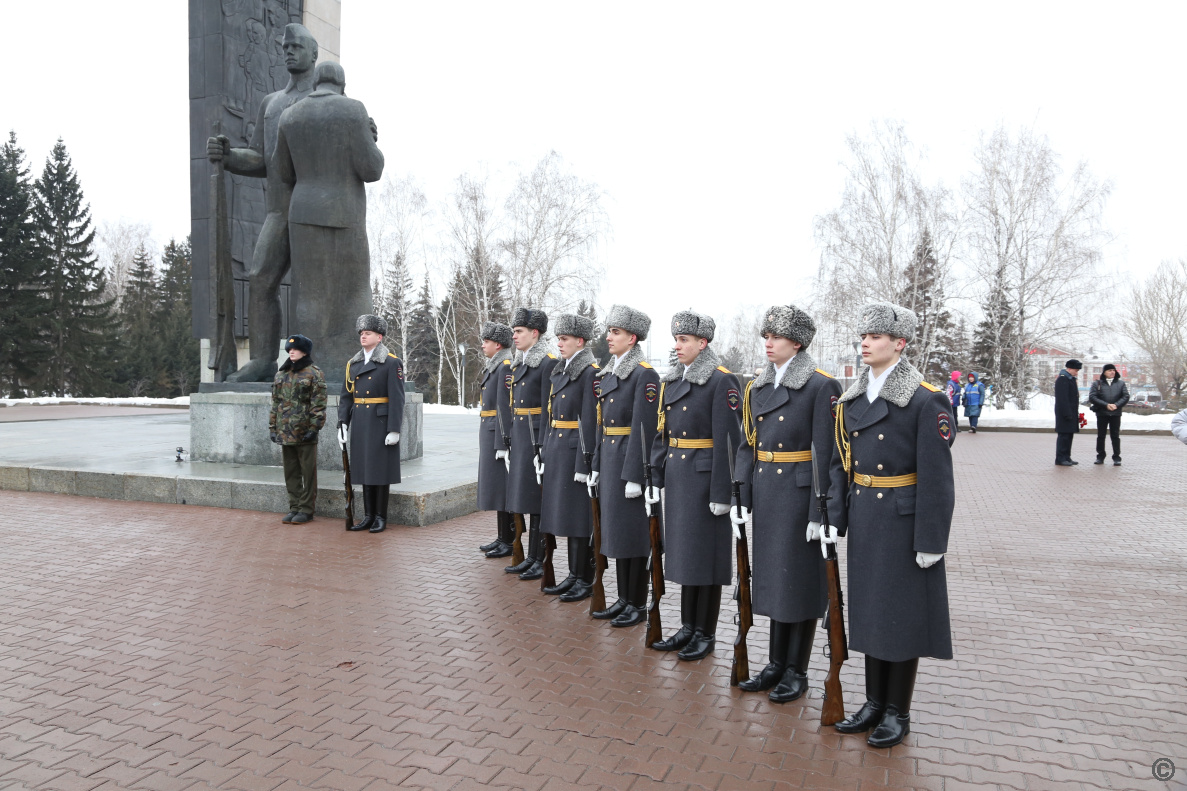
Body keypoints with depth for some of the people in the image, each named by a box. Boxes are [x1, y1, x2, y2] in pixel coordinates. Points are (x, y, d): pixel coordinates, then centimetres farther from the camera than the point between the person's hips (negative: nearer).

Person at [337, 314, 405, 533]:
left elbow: (397, 398, -12)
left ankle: (381, 517, 10)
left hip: (381, 423, -6)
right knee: (364, 468, 10)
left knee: (381, 469, 0)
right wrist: (342, 423, 2)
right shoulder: (353, 364, 11)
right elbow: (346, 396, 12)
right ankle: (368, 515, 19)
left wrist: (394, 430, -17)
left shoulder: (392, 363, -7)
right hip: (360, 424, 6)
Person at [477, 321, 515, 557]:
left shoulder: (506, 366, -15)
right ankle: (502, 537, 23)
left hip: (500, 432, -10)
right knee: (495, 486, 14)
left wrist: (500, 443, -22)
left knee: (502, 486, -4)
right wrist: (489, 439, 19)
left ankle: (509, 542, 4)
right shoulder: (492, 366, 16)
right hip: (489, 432, 10)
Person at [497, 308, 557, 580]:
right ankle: (531, 557, 22)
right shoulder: (518, 364, 14)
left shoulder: (548, 363, -12)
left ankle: (542, 561, 8)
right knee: (527, 499, 13)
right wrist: (506, 443, 14)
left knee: (539, 500, -2)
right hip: (518, 436, 8)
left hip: (537, 437, -8)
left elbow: (549, 409, -16)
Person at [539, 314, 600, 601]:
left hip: (575, 452, -9)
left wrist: (583, 465, -18)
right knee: (565, 515, 14)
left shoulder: (591, 373, -13)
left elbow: (590, 422, -17)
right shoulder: (559, 371, 14)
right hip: (557, 450, 9)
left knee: (579, 517, 0)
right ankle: (573, 575, 25)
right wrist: (545, 453, 14)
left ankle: (585, 581, 12)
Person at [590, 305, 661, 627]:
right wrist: (597, 465, 13)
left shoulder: (645, 375, -14)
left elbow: (644, 429, -18)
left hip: (632, 459, -8)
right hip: (610, 456, 8)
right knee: (616, 528, 14)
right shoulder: (609, 373, 12)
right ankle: (623, 598, 25)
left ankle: (638, 604, 14)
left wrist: (634, 476, -20)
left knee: (634, 530, 2)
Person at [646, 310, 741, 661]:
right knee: (683, 551, 14)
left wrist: (721, 493, -18)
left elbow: (727, 439, -16)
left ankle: (705, 633, 17)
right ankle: (688, 626, 27)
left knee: (706, 553, 4)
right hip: (676, 476, 7)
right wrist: (655, 479, 9)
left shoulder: (722, 381, -12)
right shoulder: (672, 380, 11)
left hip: (705, 476, -7)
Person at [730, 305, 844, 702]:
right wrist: (743, 498, 6)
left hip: (800, 494, -6)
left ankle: (797, 671, 20)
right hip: (765, 494, 6)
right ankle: (777, 663, 28)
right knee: (771, 576, 14)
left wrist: (820, 512, -16)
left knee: (800, 580, 5)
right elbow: (748, 445, 11)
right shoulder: (757, 387, 9)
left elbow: (826, 454, -13)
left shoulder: (821, 386, -11)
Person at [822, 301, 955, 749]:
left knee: (902, 613, 6)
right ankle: (874, 703, 30)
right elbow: (842, 464, 9)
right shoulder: (853, 399, 6)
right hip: (864, 520, 6)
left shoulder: (926, 400, -14)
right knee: (869, 609, 15)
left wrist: (931, 541, -16)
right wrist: (834, 519, 5)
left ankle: (898, 712, 23)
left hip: (904, 521, -6)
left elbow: (936, 477, -15)